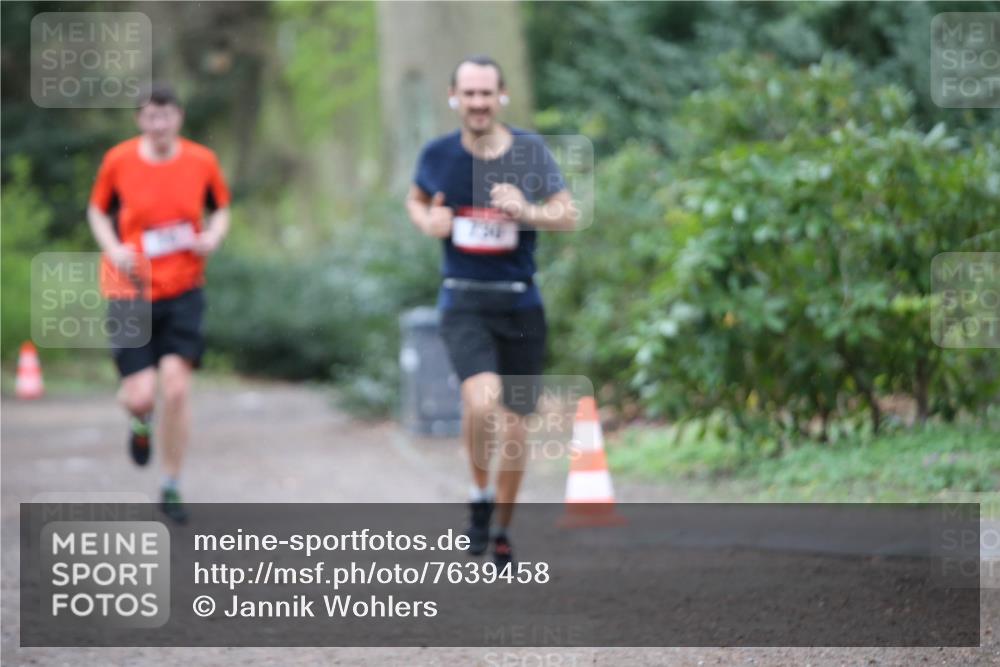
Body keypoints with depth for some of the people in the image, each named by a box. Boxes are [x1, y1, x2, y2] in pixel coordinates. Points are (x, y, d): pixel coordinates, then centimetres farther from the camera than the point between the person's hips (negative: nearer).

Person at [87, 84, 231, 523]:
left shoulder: (201, 161, -2)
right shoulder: (119, 160, -5)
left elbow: (220, 209, 13)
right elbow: (98, 210, 9)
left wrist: (214, 236, -9)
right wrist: (113, 248, -9)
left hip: (182, 290, 1)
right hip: (131, 291, -1)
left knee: (176, 387, -10)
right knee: (140, 397, -9)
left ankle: (172, 488, 7)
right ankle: (141, 423, 33)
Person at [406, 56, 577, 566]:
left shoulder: (529, 151, -2)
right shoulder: (438, 155, 0)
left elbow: (568, 216, -5)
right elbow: (415, 201, 19)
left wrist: (527, 211, -24)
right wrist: (427, 222, -4)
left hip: (520, 303, 1)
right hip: (464, 303, -1)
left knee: (514, 422, 7)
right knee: (482, 400, -27)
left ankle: (503, 529, 27)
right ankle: (480, 497, -1)